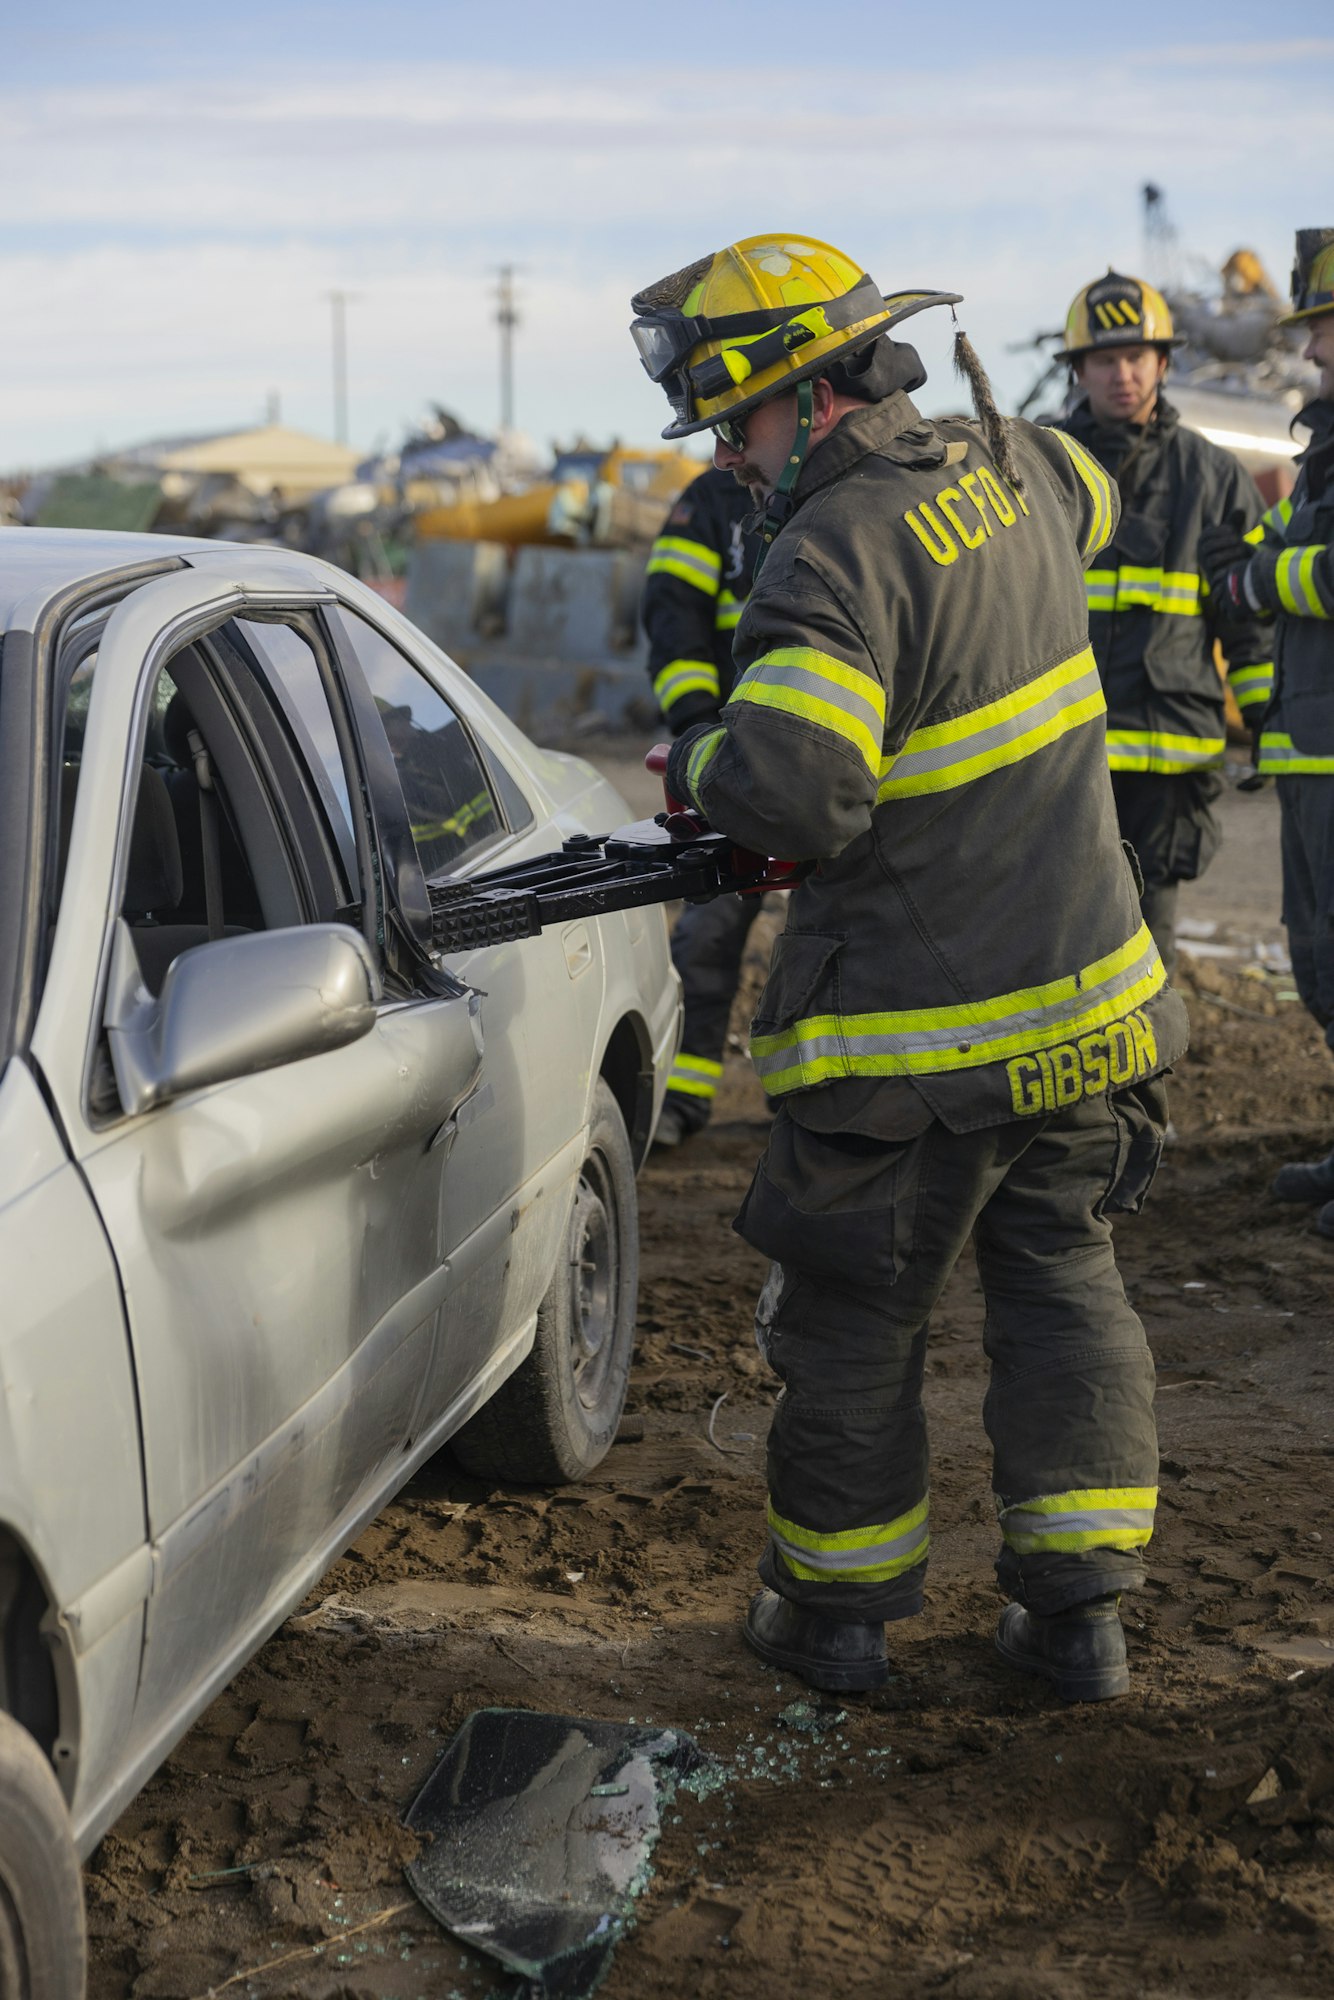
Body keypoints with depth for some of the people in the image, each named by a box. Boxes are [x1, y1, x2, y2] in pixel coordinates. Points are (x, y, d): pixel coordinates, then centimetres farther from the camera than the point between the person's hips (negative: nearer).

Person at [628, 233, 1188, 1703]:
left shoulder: (837, 552, -22)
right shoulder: (1016, 472, 3)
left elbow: (792, 797, -32)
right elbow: (1091, 503, 29)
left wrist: (698, 766, -10)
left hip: (912, 1055, -7)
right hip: (1084, 999, 7)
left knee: (852, 1321, 11)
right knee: (1065, 1294, 16)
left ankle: (834, 1608, 25)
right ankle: (1078, 1611, 22)